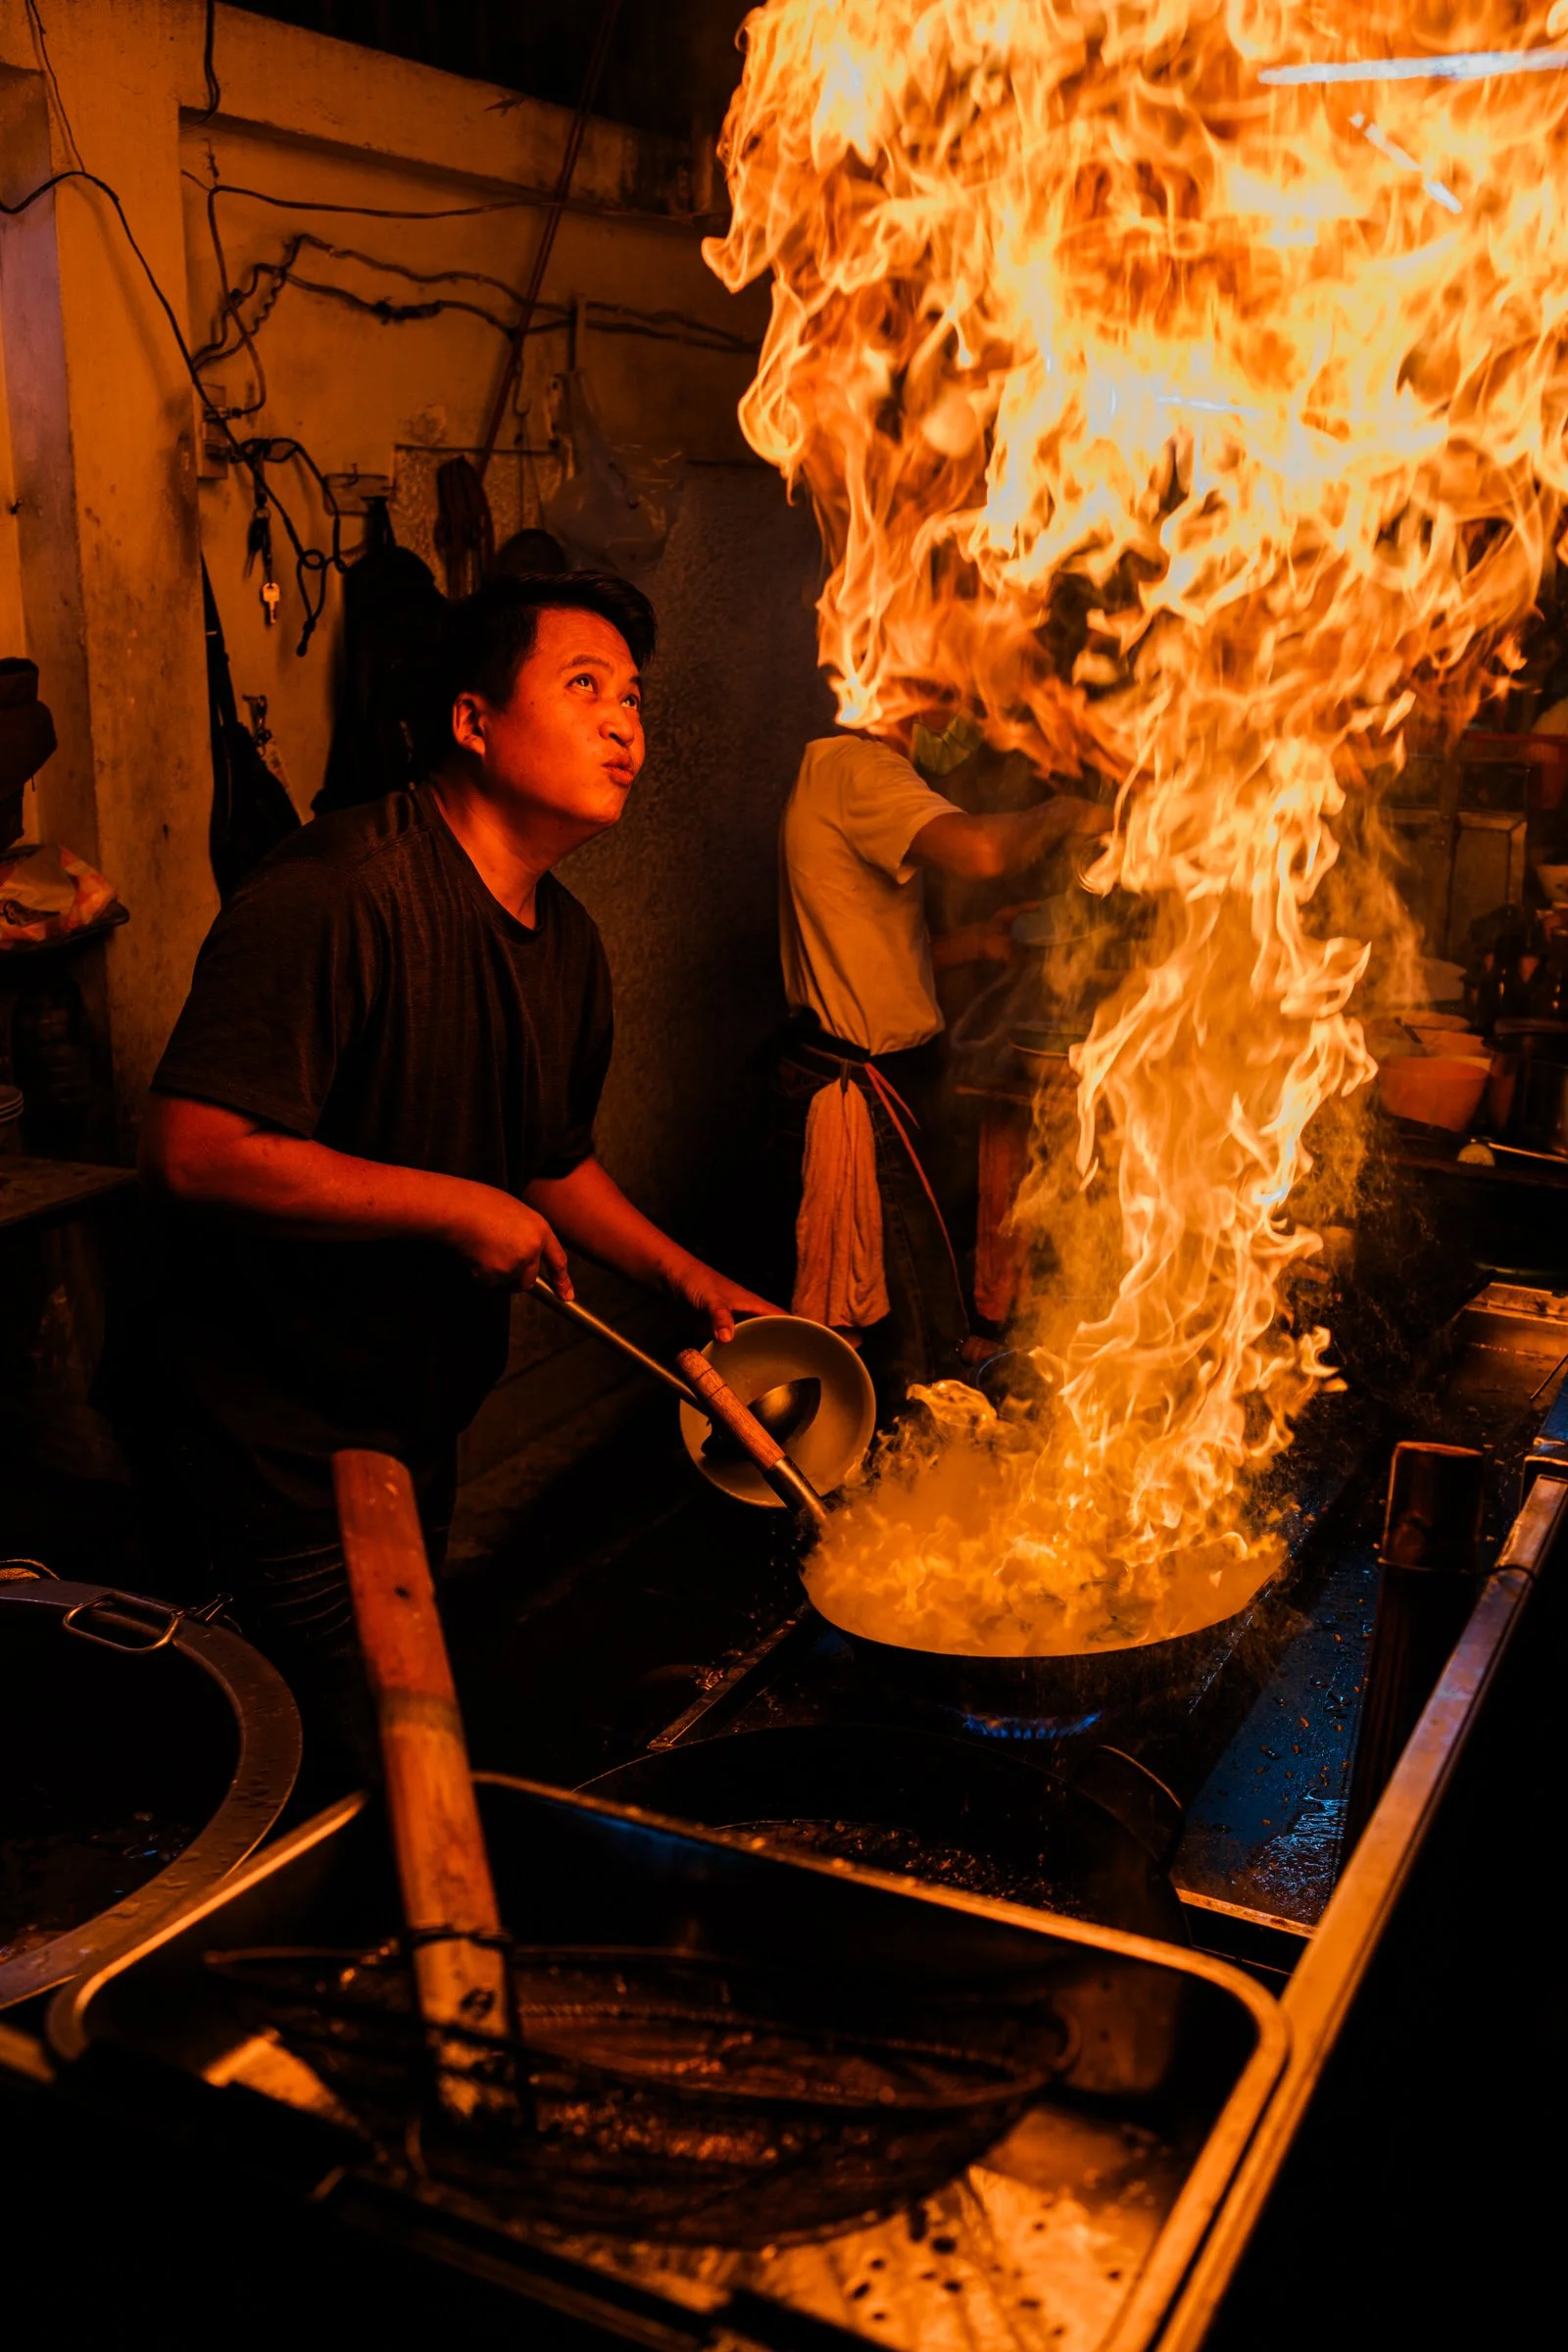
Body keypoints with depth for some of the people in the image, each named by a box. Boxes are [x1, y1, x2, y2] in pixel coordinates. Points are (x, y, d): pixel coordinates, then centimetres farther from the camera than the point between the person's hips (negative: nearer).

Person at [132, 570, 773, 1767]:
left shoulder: (567, 941, 6)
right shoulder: (339, 891, -24)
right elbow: (196, 1151, -31)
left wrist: (690, 1277, 8)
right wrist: (455, 1207, -25)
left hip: (419, 1430, 9)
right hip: (277, 1436, -9)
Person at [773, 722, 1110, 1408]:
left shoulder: (834, 772, 19)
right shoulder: (856, 768, -14)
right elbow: (981, 851, -32)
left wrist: (975, 941, 10)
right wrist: (1066, 812, -13)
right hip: (857, 1094, -11)